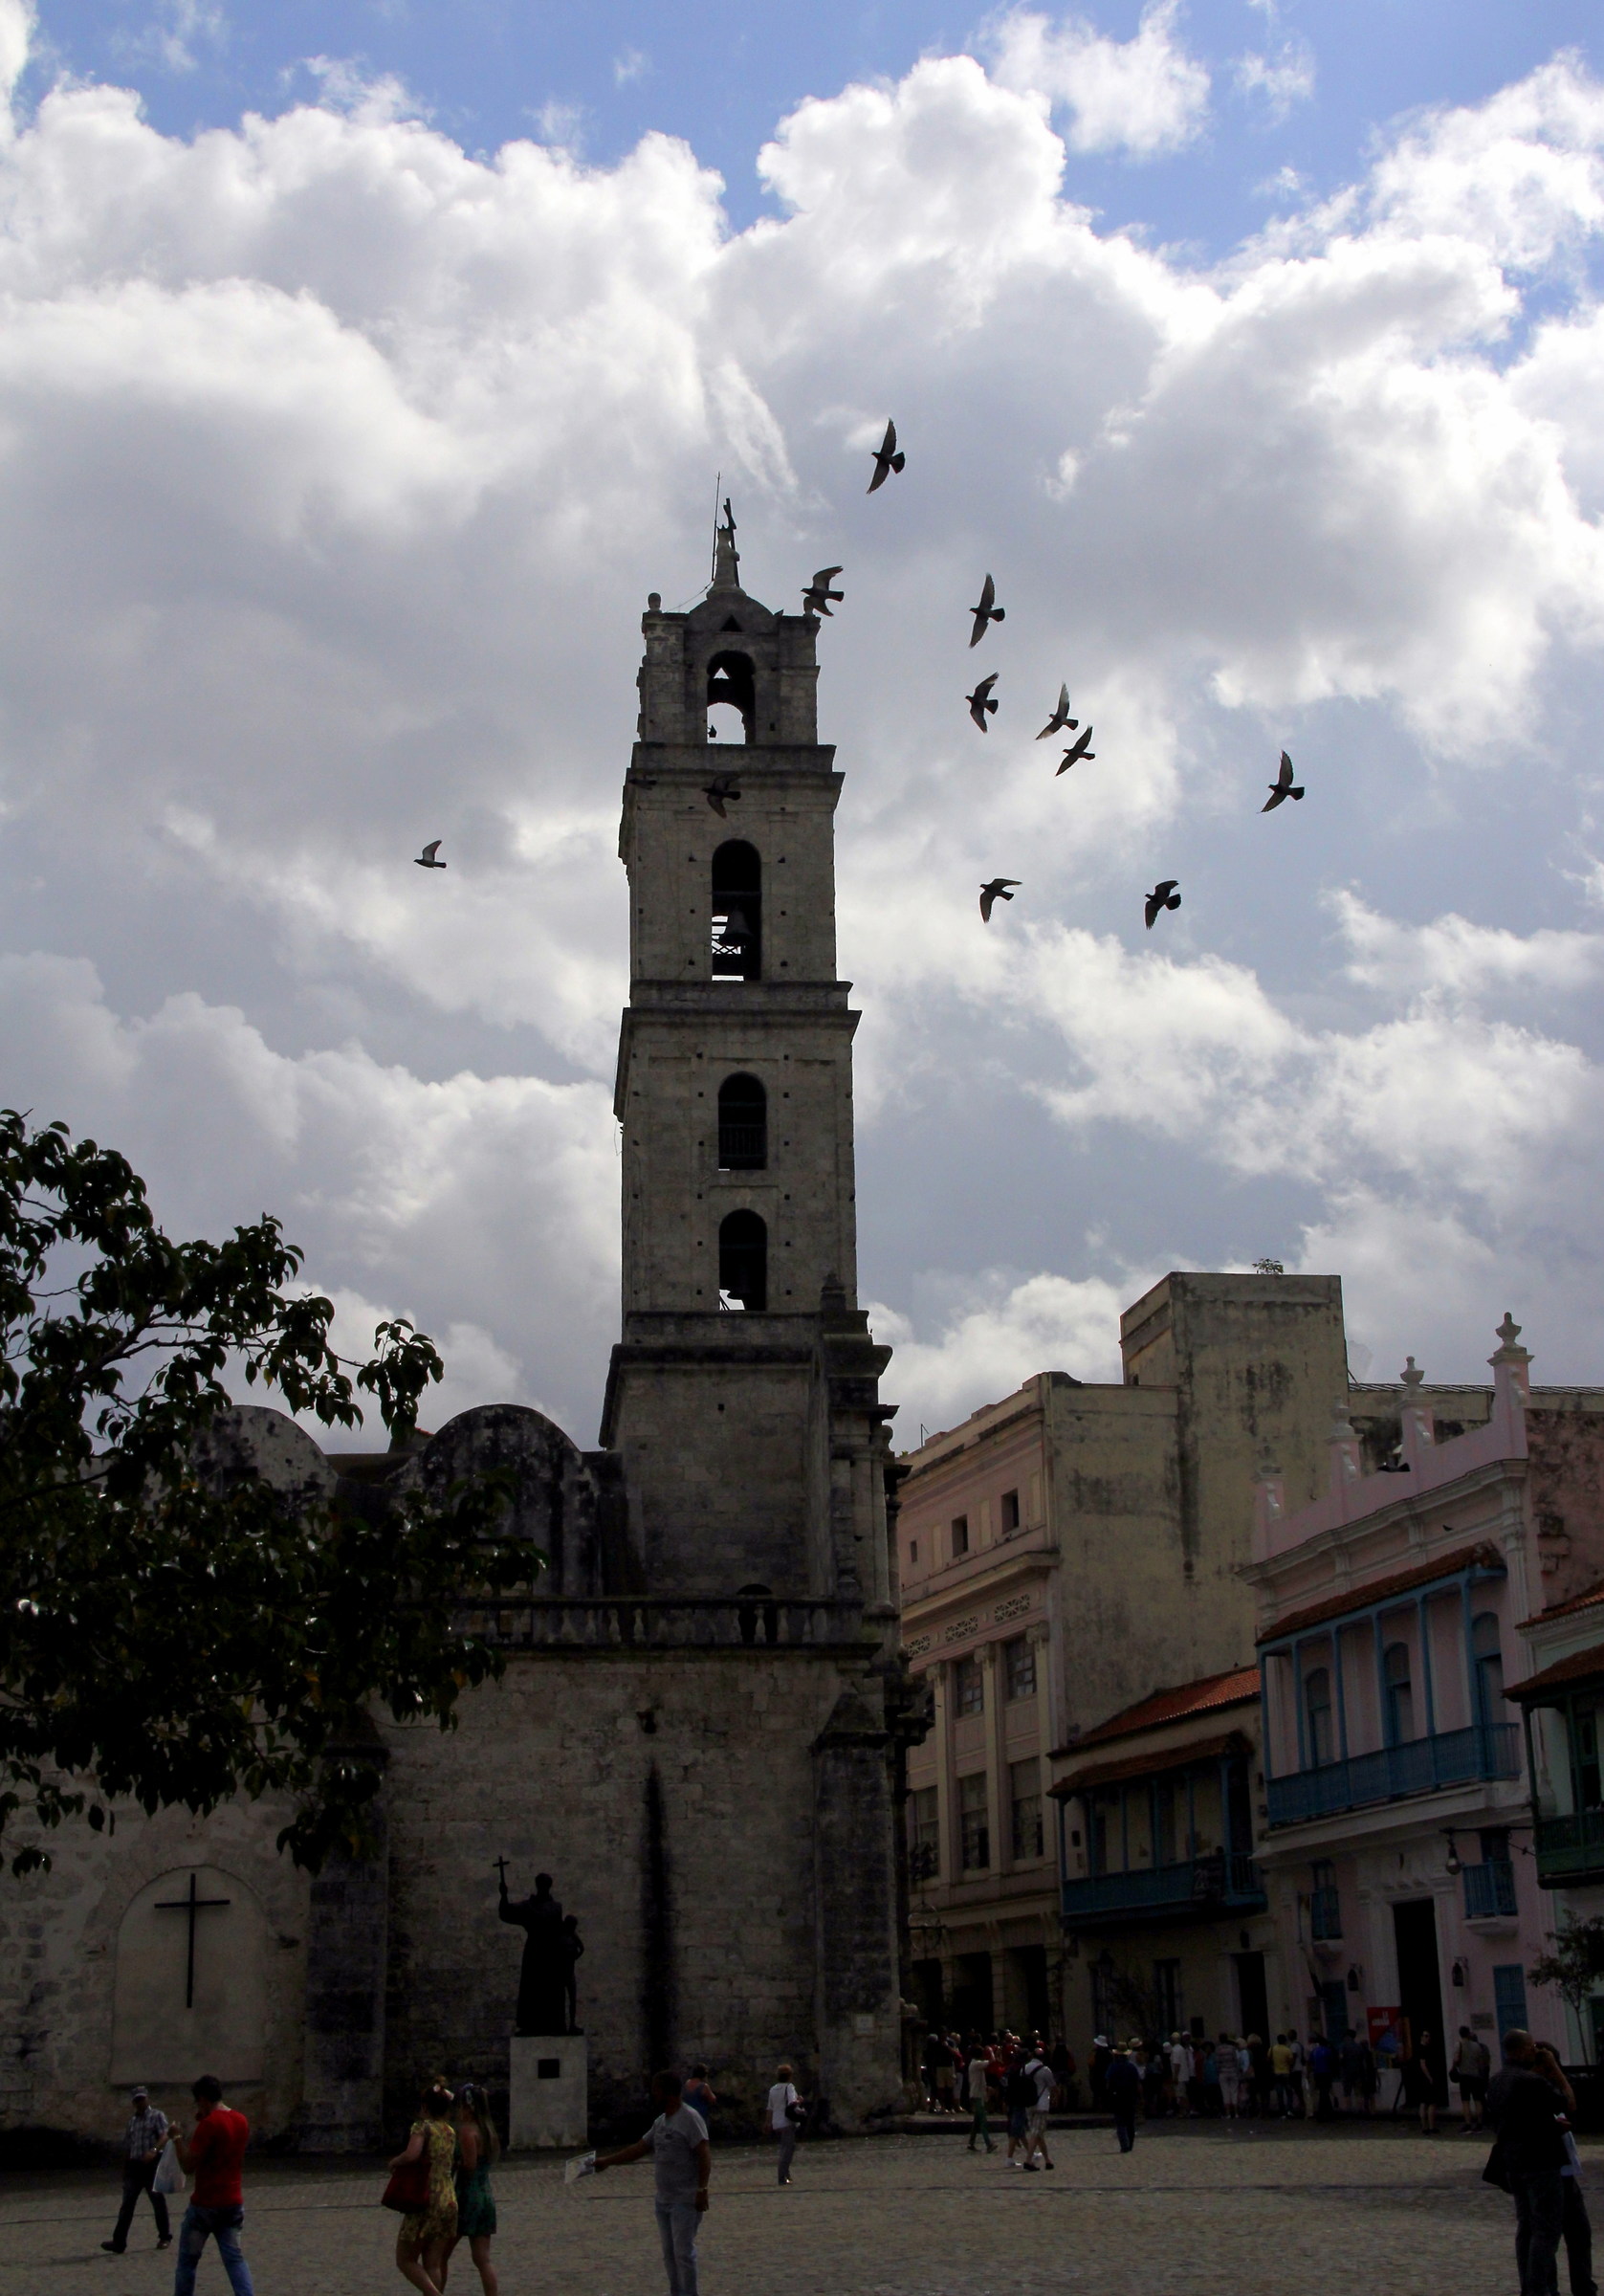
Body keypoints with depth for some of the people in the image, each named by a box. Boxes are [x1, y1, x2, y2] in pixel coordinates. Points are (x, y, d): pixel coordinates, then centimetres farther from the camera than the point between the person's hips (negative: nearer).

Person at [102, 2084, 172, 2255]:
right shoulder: (131, 2120, 16)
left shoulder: (157, 2116, 0)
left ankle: (165, 2237, 16)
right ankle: (119, 2241, -7)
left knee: (158, 2201, 4)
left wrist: (154, 2150, -34)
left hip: (152, 2164, -5)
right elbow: (127, 2146, 20)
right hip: (134, 2165, 5)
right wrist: (124, 2169, 17)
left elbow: (164, 2136, -16)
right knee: (127, 2204, -3)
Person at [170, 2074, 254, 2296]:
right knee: (234, 2258, 6)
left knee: (187, 2261, 8)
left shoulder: (209, 2124, -16)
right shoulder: (241, 2121, 8)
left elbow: (188, 2167, -16)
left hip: (205, 2204, -6)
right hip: (233, 2203, 6)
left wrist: (177, 2139, -4)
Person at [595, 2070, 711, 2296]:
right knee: (669, 2253, 13)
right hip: (663, 2199, 9)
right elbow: (639, 2148, 21)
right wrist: (607, 2161, 21)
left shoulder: (689, 2118, -14)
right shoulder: (661, 2122, 14)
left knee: (683, 2252, -7)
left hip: (685, 2201, -9)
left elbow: (705, 2155, -19)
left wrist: (702, 2189, -25)